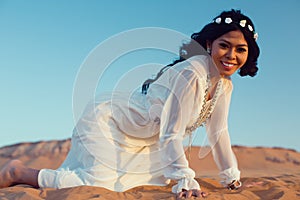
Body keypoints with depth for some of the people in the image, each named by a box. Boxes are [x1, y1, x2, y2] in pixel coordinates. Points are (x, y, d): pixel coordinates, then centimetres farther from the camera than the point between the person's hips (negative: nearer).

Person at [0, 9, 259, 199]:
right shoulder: (191, 74, -29)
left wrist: (232, 176, 7)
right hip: (106, 121, -10)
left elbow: (218, 132, 6)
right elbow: (171, 134, -29)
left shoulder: (225, 85, -2)